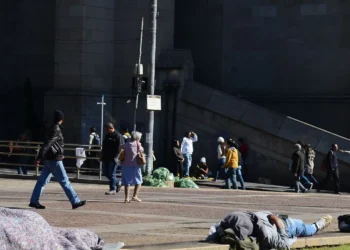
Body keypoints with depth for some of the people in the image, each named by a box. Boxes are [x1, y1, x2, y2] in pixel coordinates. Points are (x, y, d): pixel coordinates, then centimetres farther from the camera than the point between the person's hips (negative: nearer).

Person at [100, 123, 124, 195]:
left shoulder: (118, 136, -11)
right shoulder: (107, 135, 15)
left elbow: (120, 148, -16)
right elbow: (104, 147, 22)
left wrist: (116, 158, -21)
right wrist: (102, 156, 17)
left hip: (113, 159, -9)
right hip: (106, 158, 9)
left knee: (112, 174, -6)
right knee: (106, 173, 11)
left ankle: (113, 189, 2)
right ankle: (117, 183, 27)